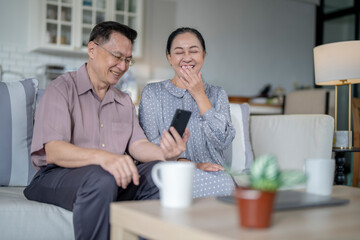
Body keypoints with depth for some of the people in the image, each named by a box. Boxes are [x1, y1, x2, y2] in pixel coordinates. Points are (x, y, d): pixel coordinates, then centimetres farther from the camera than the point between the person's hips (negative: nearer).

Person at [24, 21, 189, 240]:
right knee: (101, 179, -37)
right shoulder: (62, 89, -1)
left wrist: (164, 153, -17)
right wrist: (103, 157, -34)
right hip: (58, 176, -5)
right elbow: (53, 151, -16)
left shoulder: (124, 102, 21)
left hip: (115, 176, 6)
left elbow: (137, 145, 7)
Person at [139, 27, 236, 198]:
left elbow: (223, 142, 0)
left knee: (226, 183, -34)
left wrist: (199, 95, -2)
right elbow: (150, 143, -2)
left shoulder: (217, 94, 16)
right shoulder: (152, 93, 9)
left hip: (210, 172, 3)